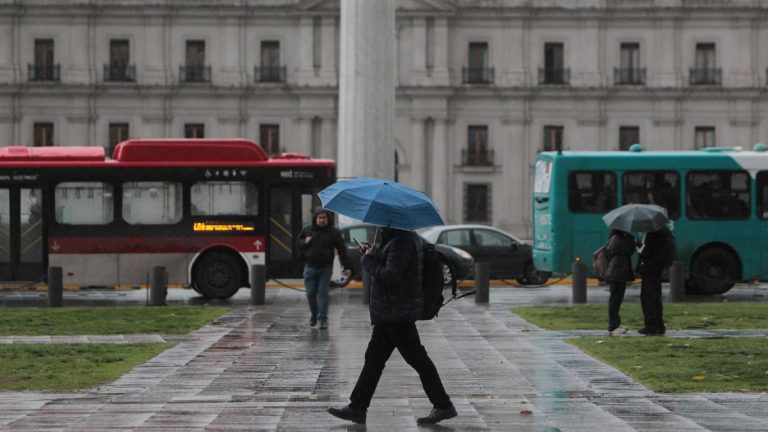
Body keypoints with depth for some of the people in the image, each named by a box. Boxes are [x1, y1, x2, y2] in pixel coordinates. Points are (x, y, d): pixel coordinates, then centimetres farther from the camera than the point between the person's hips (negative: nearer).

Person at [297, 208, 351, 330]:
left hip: (325, 268, -2)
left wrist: (347, 266, -7)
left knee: (323, 293, -4)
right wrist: (304, 242, -7)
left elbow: (342, 250, -1)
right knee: (310, 293, 4)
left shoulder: (334, 232, 0)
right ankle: (314, 314, 28)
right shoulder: (307, 230, 5)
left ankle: (323, 320, -1)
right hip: (310, 267, 2)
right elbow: (298, 243, 17)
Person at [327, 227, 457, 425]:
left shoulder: (401, 242, -20)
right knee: (374, 358, 14)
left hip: (397, 314, -11)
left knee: (417, 359, -4)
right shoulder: (406, 238, 13)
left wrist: (368, 259, -13)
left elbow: (389, 276, -26)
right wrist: (374, 256, 6)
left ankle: (443, 406, 3)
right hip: (393, 314, 11)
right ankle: (357, 407, 19)